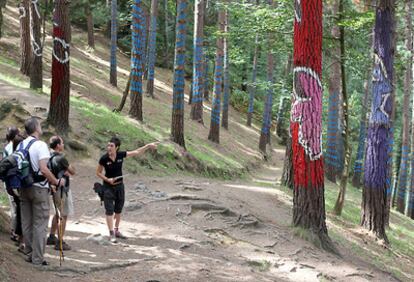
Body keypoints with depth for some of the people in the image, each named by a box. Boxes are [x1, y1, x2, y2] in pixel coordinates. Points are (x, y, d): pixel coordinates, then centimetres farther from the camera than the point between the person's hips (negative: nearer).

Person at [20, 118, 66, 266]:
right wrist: (56, 182, -12)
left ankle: (29, 253, 22)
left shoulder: (21, 145, 5)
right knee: (40, 224, -1)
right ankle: (37, 258, 0)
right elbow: (44, 169, -23)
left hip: (24, 188, 7)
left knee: (27, 223, 14)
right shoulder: (40, 145, -15)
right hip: (39, 188, -7)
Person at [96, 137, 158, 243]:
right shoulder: (104, 159, -15)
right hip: (108, 187, -4)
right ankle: (111, 234, -2)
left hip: (119, 185, 4)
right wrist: (107, 179, -18)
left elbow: (136, 152, 1)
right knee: (109, 210, -5)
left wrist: (148, 146, -2)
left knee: (118, 210, 14)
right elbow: (98, 173, -4)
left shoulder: (121, 155, -9)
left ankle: (116, 231, 29)